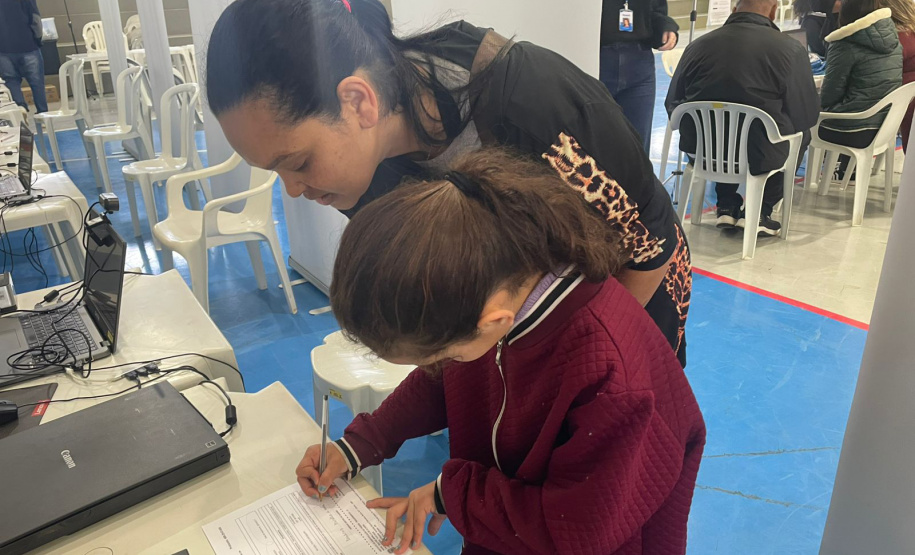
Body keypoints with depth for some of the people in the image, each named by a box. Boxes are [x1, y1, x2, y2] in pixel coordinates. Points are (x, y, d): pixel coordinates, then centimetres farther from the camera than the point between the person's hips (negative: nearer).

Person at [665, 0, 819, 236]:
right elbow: (807, 117, -4)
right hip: (761, 155, -3)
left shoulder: (698, 46, -4)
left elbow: (672, 106, 7)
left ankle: (727, 207, 31)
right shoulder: (790, 49, -11)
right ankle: (759, 211, 21)